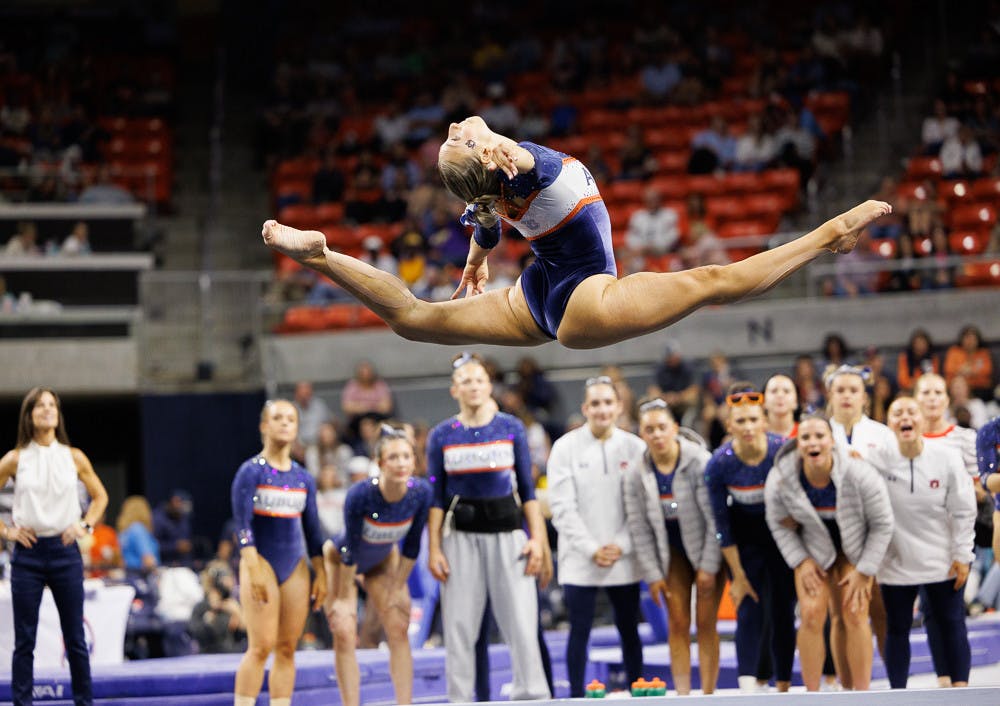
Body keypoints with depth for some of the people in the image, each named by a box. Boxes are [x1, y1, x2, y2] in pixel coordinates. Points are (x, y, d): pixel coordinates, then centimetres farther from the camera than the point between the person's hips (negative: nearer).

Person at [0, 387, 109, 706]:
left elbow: (100, 496, 17)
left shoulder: (74, 458, 5)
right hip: (28, 552, -1)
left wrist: (85, 525, 3)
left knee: (75, 637, 4)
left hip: (65, 550, 1)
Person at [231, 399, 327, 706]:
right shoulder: (251, 471, -4)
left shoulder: (303, 478, 11)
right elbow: (243, 523, -10)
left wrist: (321, 574, 11)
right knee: (261, 646, -13)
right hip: (261, 561, -5)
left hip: (295, 567, 5)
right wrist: (254, 569, -18)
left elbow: (312, 530, 16)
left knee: (287, 648, 4)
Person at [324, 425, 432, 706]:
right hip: (339, 558, -4)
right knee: (345, 634, -12)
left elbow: (411, 546, -12)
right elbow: (350, 550, -26)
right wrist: (343, 598, -18)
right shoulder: (360, 495, -36)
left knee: (398, 630, -6)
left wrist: (397, 588, -7)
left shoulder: (421, 493, -26)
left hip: (384, 560, 4)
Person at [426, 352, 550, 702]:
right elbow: (435, 498, 6)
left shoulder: (511, 428, 4)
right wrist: (434, 549, -1)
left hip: (507, 532, 0)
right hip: (461, 537, 0)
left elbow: (527, 489, 6)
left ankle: (532, 696, 1)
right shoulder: (441, 436, 4)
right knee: (459, 624, 1)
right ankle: (459, 700, 8)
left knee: (521, 621, -5)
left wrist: (537, 538, -1)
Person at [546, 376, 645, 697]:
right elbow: (562, 507, -5)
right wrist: (592, 549, -11)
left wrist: (621, 546, -10)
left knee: (629, 630, 8)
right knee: (580, 631, -1)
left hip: (623, 559, 2)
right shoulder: (566, 447, -2)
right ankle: (577, 697, 6)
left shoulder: (634, 448, 3)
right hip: (579, 559, -2)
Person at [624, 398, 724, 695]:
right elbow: (640, 529, -2)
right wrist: (652, 575, -5)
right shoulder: (636, 475, -7)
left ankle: (708, 694, -2)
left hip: (706, 550, -3)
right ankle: (682, 695, -2)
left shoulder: (700, 462, -18)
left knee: (706, 623, -6)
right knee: (678, 624, -3)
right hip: (672, 554, 3)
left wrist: (709, 568, -16)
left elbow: (715, 519, -16)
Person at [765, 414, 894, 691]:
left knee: (855, 616, -11)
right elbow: (778, 524, -4)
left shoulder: (859, 474, -30)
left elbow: (882, 524, -15)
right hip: (813, 550, 1)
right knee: (812, 615, -12)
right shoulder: (779, 480, -25)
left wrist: (864, 571, -14)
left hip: (856, 548, -1)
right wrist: (800, 562, -10)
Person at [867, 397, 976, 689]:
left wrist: (962, 555, -4)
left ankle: (960, 687, 9)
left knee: (952, 624, 3)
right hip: (896, 562, 0)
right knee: (897, 629, 5)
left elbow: (963, 511, -2)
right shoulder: (877, 460, -8)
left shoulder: (947, 458, -7)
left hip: (942, 562, 0)